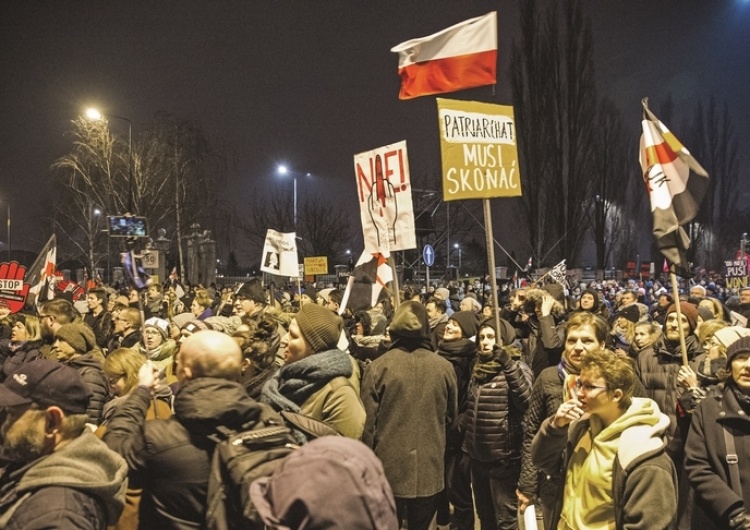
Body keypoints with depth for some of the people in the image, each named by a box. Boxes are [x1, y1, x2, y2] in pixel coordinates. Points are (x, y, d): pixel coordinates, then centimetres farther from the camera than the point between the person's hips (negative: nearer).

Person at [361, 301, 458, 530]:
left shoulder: (379, 366, -12)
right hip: (429, 467, 2)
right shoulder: (444, 367, -5)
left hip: (389, 467, -2)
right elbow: (451, 415, 9)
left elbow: (368, 421, -7)